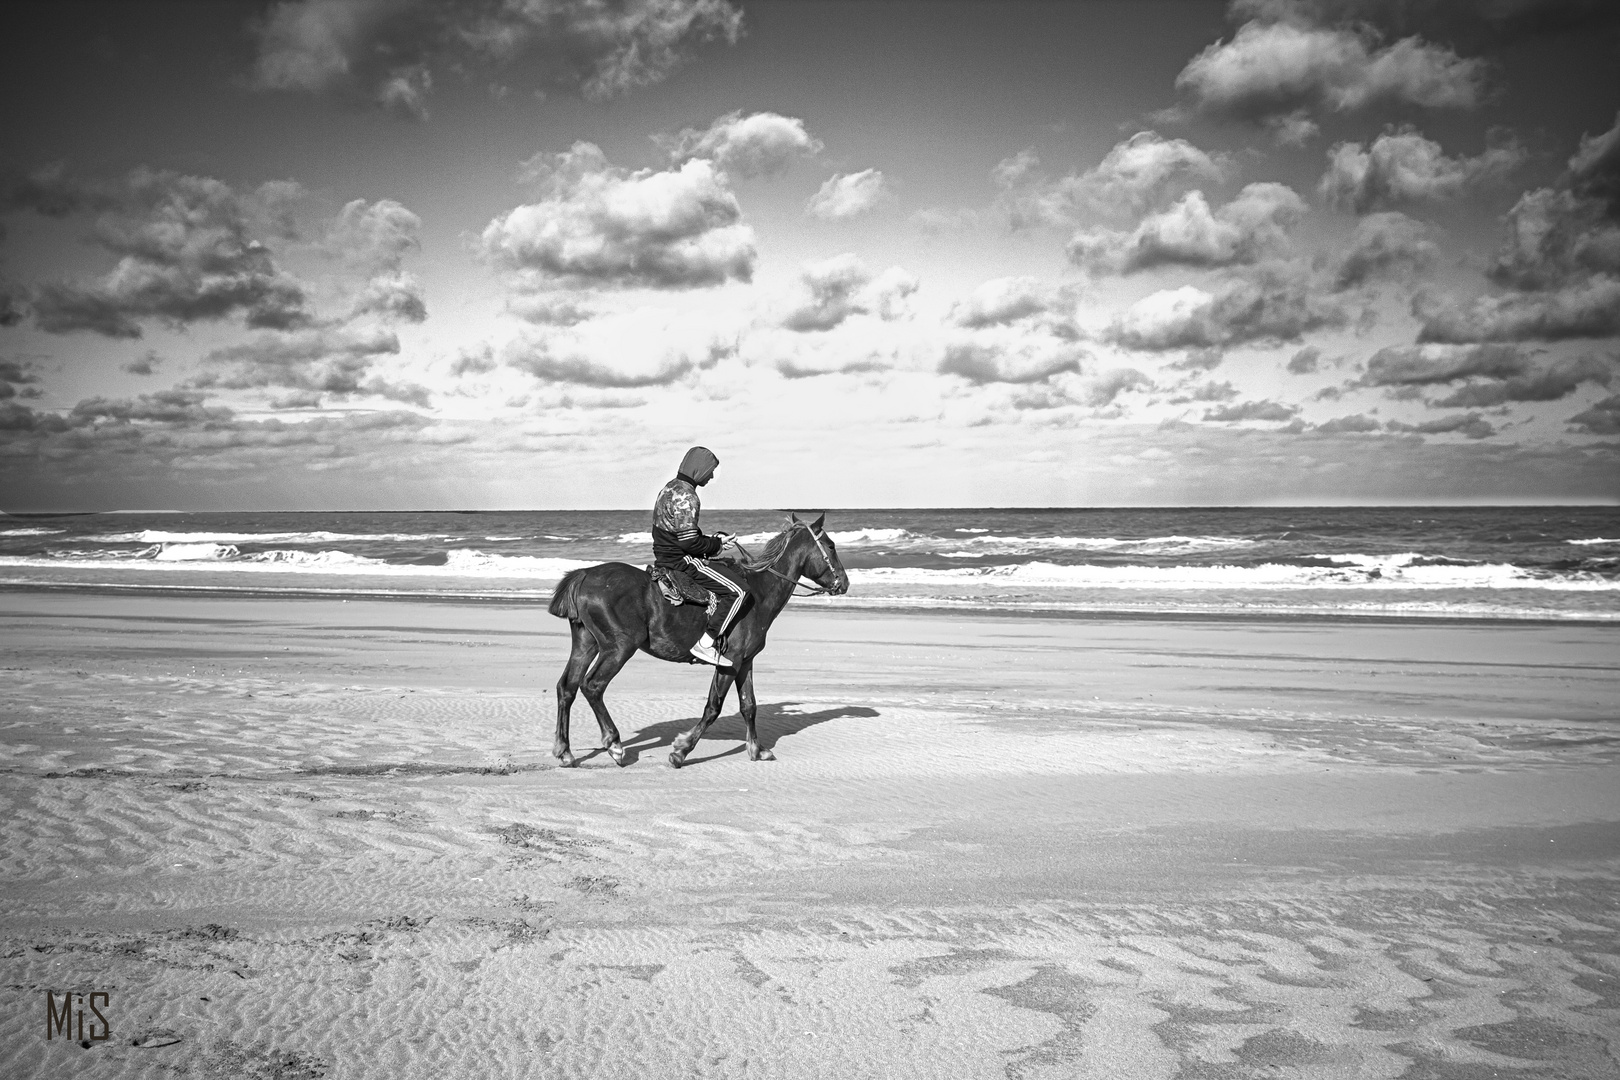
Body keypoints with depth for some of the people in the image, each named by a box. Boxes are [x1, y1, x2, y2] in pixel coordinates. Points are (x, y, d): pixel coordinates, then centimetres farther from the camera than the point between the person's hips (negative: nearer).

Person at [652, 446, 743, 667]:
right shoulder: (686, 496, -20)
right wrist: (716, 544, -8)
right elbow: (689, 542, -24)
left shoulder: (670, 488, 12)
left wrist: (711, 539, 13)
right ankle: (705, 644, -15)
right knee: (735, 592, -12)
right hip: (680, 561, -11)